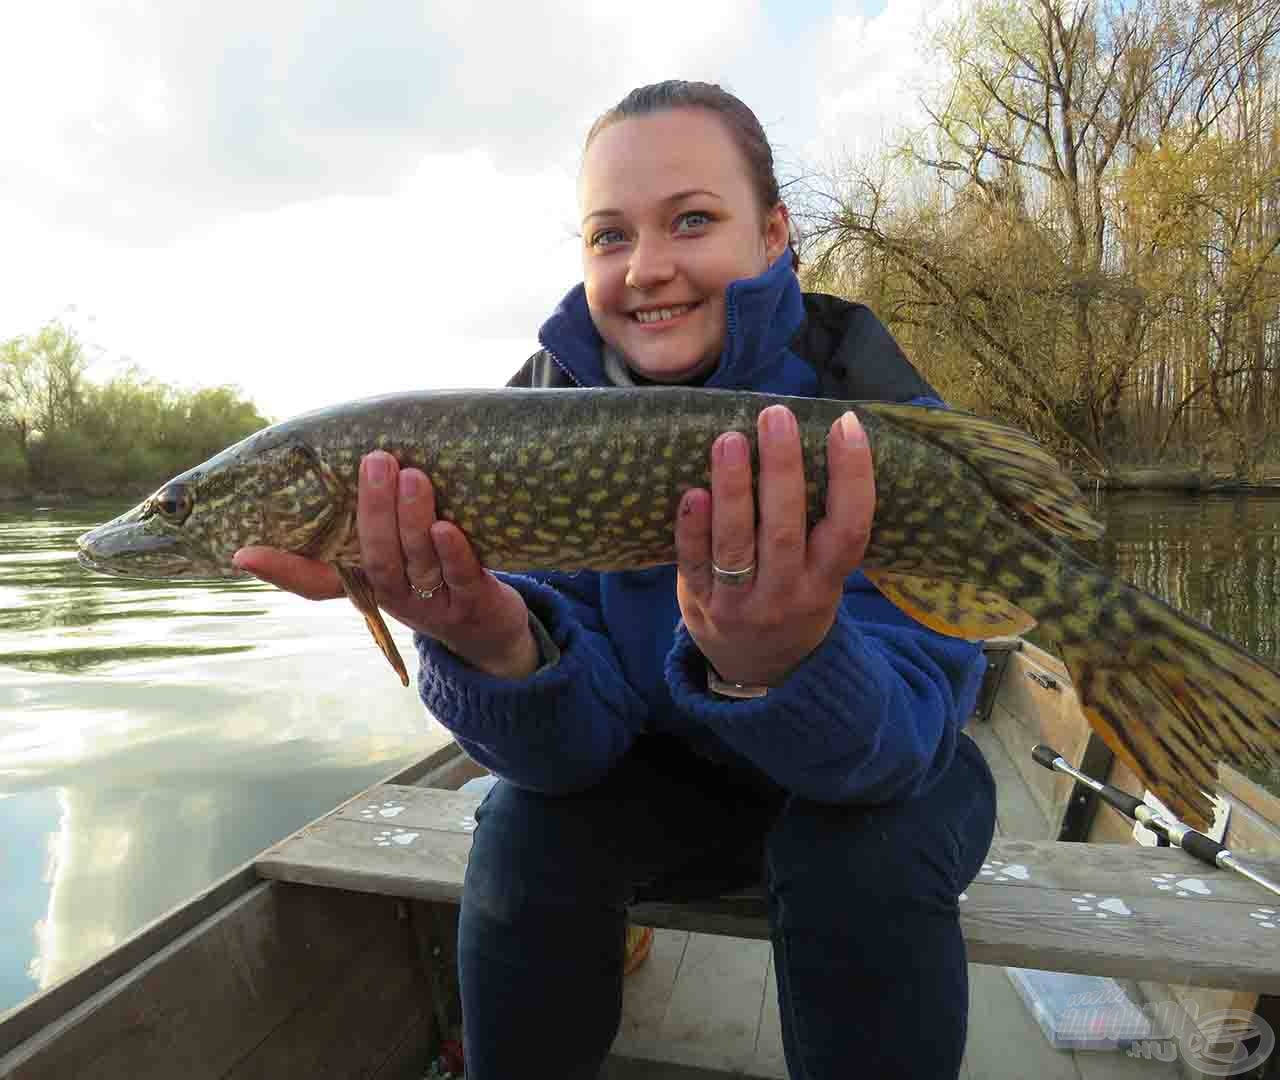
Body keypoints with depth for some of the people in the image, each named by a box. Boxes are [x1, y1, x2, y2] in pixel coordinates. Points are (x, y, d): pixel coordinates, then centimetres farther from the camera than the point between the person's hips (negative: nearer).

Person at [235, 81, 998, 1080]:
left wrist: (782, 664, -51)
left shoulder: (871, 399, -21)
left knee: (860, 845, -30)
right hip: (663, 782, 2)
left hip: (877, 782, -1)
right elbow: (575, 744, -21)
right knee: (530, 815, -24)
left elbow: (915, 725, -29)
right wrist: (500, 648, -44)